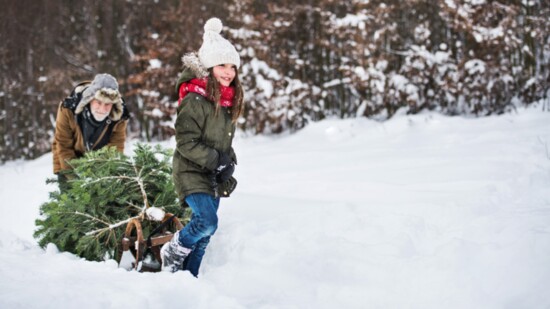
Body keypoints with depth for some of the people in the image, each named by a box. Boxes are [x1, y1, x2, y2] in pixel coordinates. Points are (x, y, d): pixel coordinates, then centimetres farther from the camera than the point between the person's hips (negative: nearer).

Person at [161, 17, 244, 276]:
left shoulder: (229, 102, 9)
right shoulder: (195, 100, -18)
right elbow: (186, 142, -20)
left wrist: (228, 163, 6)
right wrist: (215, 160, -20)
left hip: (214, 177, 8)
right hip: (191, 172, -8)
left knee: (204, 231, 10)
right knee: (207, 222, -22)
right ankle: (173, 253, 3)